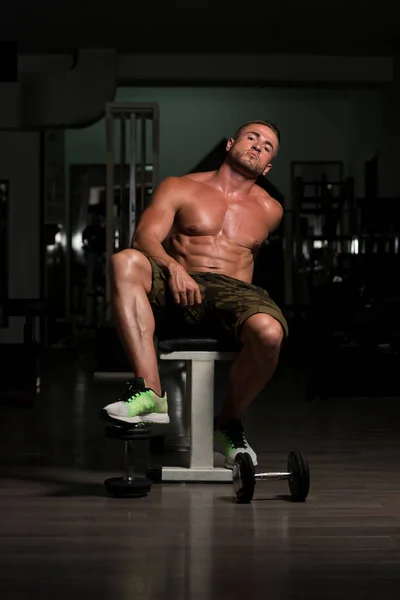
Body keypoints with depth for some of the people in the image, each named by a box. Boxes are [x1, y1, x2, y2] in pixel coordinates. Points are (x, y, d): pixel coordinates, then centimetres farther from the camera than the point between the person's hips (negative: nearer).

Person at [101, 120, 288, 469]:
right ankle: (150, 392, -40)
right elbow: (145, 237, -2)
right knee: (124, 262, -32)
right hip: (177, 289, 0)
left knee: (269, 332, -36)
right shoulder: (180, 188, 13)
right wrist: (173, 267, -20)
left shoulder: (269, 210, 20)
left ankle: (229, 424, -7)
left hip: (235, 293, 1)